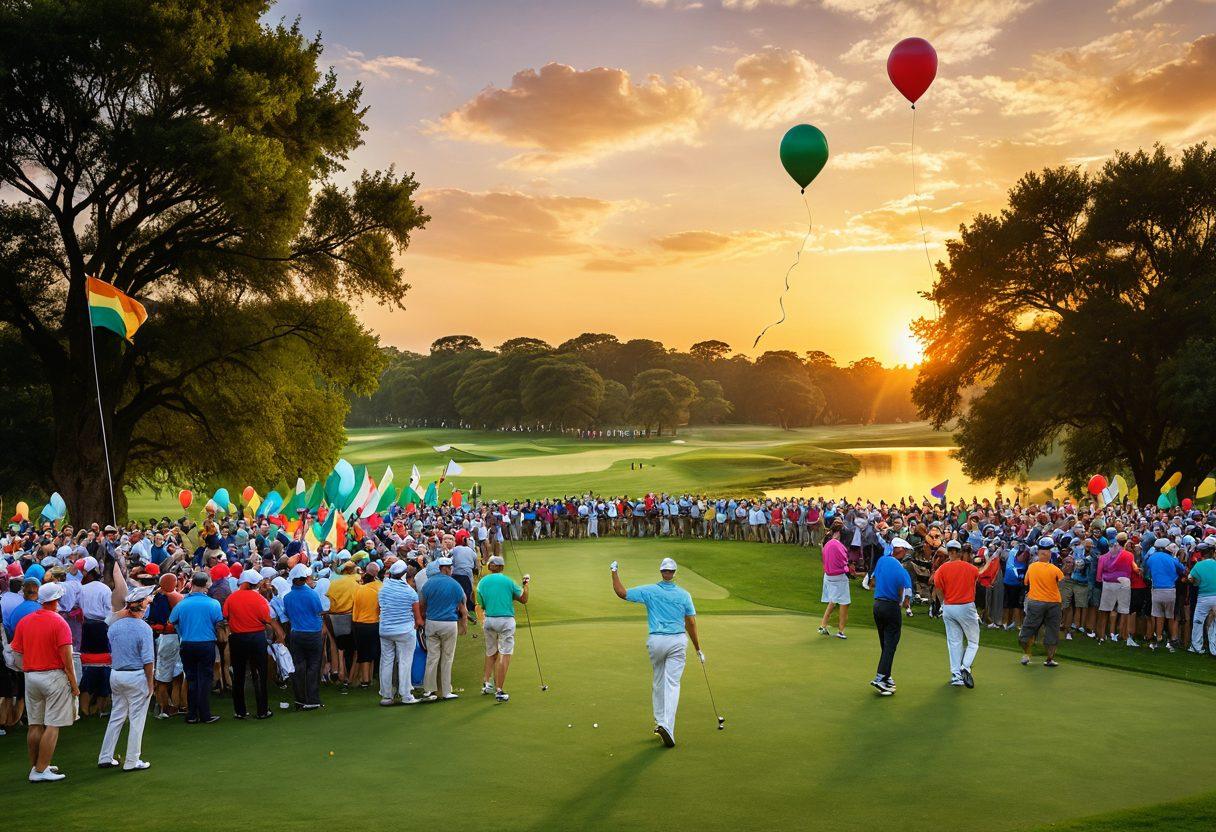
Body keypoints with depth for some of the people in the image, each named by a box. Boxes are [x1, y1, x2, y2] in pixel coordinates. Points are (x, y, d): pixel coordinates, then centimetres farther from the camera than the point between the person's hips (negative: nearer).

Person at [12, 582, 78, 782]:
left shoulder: (23, 622, 6)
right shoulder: (59, 623, -11)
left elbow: (17, 651, 6)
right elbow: (66, 658, -13)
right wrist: (74, 685, -7)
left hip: (30, 676, 6)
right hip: (54, 676, -6)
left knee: (35, 725, 12)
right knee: (52, 726, -2)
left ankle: (35, 766, 20)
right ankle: (41, 770, -4)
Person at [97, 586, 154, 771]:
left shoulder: (114, 626, 3)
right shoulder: (144, 628, -15)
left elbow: (111, 652, 12)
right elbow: (148, 660, -16)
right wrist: (150, 683, -8)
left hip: (115, 674, 6)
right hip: (136, 677, -6)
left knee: (116, 717, 17)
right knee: (137, 720, 3)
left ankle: (105, 758, 21)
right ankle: (132, 761, 7)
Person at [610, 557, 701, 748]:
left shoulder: (649, 591, -4)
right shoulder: (684, 594, -1)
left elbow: (621, 592, 0)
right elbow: (691, 624, 1)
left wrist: (614, 572, 14)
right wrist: (698, 649, 10)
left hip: (656, 641, 1)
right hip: (678, 641, -1)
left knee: (658, 682, 20)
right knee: (672, 684, -4)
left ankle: (660, 722, 26)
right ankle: (667, 727, -18)